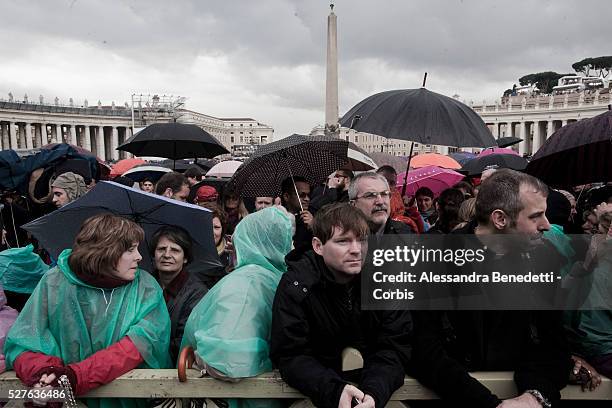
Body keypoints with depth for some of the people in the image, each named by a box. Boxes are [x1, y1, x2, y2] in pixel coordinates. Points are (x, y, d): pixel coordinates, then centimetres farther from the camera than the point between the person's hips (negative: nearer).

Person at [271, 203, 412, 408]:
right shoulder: (296, 285, -14)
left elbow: (395, 346, -8)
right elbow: (291, 355, -15)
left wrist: (374, 391, -25)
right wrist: (335, 391, -29)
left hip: (376, 382, 2)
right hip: (318, 390, -1)